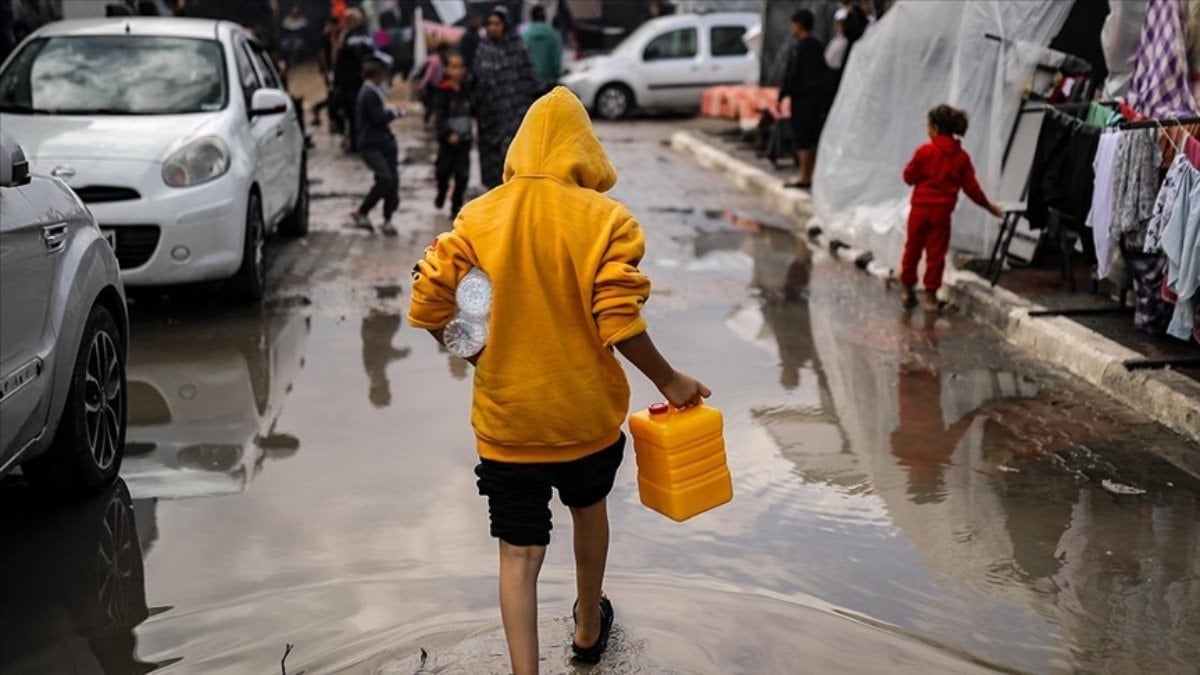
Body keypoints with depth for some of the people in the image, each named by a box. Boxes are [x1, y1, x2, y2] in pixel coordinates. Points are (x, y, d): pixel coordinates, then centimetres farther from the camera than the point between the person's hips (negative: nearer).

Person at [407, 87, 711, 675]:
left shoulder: (479, 217, -6)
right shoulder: (605, 218, -13)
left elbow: (427, 307, -7)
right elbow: (620, 324, -19)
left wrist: (479, 357, 9)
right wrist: (669, 381, -3)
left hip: (506, 417, 0)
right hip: (586, 410, 0)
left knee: (519, 552, 7)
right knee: (588, 510, 27)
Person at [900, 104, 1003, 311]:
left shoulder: (925, 151, -10)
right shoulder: (961, 156, -1)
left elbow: (909, 177, -3)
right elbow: (971, 187, 1)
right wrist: (989, 206, 12)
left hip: (920, 208, -1)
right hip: (942, 211, 1)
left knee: (912, 249, 12)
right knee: (936, 253, 6)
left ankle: (907, 290, 21)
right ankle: (930, 296, 8)